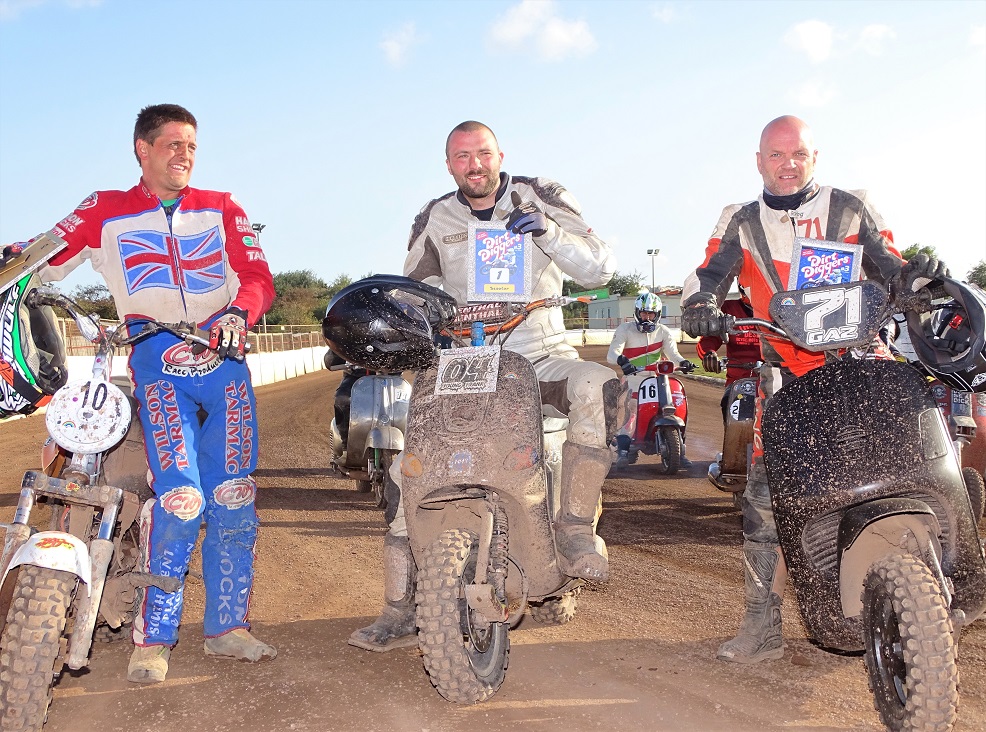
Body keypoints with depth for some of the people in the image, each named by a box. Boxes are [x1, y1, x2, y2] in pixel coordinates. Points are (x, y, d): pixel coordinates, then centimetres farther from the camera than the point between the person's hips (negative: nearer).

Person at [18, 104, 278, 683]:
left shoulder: (221, 208, 19)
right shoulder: (106, 211, 15)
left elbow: (258, 275, 7)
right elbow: (47, 258, 5)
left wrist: (238, 312, -13)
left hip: (225, 358, 3)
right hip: (158, 360, -3)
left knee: (234, 500, 2)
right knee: (180, 497, -17)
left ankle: (228, 626, 14)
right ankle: (153, 638, -5)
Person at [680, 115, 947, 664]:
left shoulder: (852, 209, 10)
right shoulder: (740, 224, 12)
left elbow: (888, 265, 9)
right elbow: (710, 274, -1)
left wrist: (914, 274, -15)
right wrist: (701, 302, -24)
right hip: (785, 372, 1)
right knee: (765, 490, -6)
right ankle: (764, 623, 1)